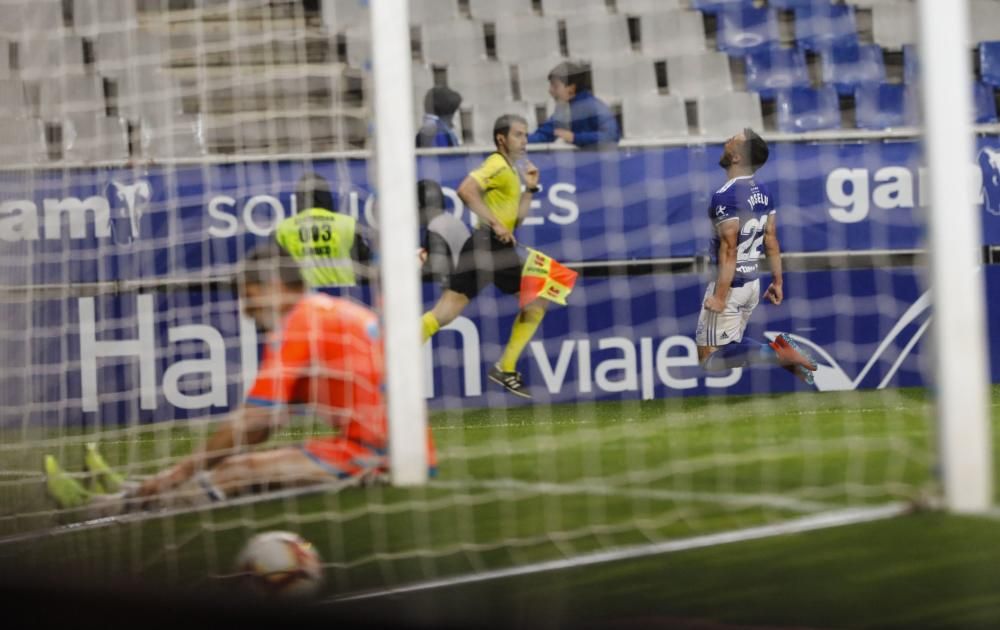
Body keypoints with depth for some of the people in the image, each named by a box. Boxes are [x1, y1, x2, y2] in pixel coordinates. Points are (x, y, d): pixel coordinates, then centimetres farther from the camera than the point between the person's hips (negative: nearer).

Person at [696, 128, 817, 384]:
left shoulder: (726, 196, -20)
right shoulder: (764, 194, 4)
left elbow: (729, 250, -23)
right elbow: (771, 240, 9)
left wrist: (720, 296, -21)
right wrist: (777, 281, 16)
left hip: (730, 284, -8)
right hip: (753, 282, 8)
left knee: (710, 358, -3)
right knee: (731, 344, 23)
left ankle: (776, 354, -17)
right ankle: (779, 350, 1)